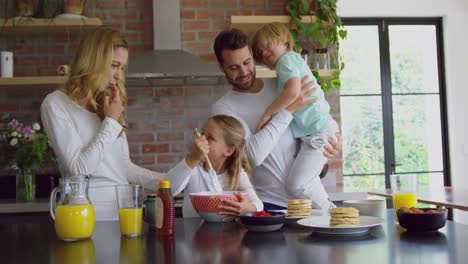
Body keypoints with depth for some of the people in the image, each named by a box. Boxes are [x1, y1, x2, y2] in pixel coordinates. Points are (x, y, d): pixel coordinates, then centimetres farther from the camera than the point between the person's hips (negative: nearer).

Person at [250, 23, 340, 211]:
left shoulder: (287, 58, -8)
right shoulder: (296, 59, 23)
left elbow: (293, 91, -24)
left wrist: (268, 113, -15)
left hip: (318, 132, -10)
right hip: (319, 130, 10)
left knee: (295, 186, -11)